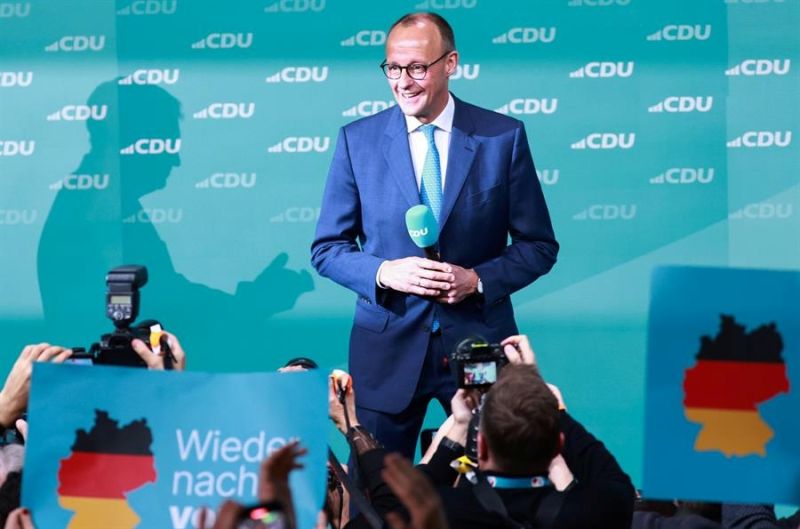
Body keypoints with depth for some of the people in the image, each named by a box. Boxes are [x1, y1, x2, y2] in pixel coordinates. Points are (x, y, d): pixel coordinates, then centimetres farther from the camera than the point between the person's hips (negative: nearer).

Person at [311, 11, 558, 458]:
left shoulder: (503, 137, 0)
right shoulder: (358, 140, 2)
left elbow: (539, 246, 4)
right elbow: (327, 248, 5)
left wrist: (478, 279, -14)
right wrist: (384, 272, -14)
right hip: (389, 349, 1)